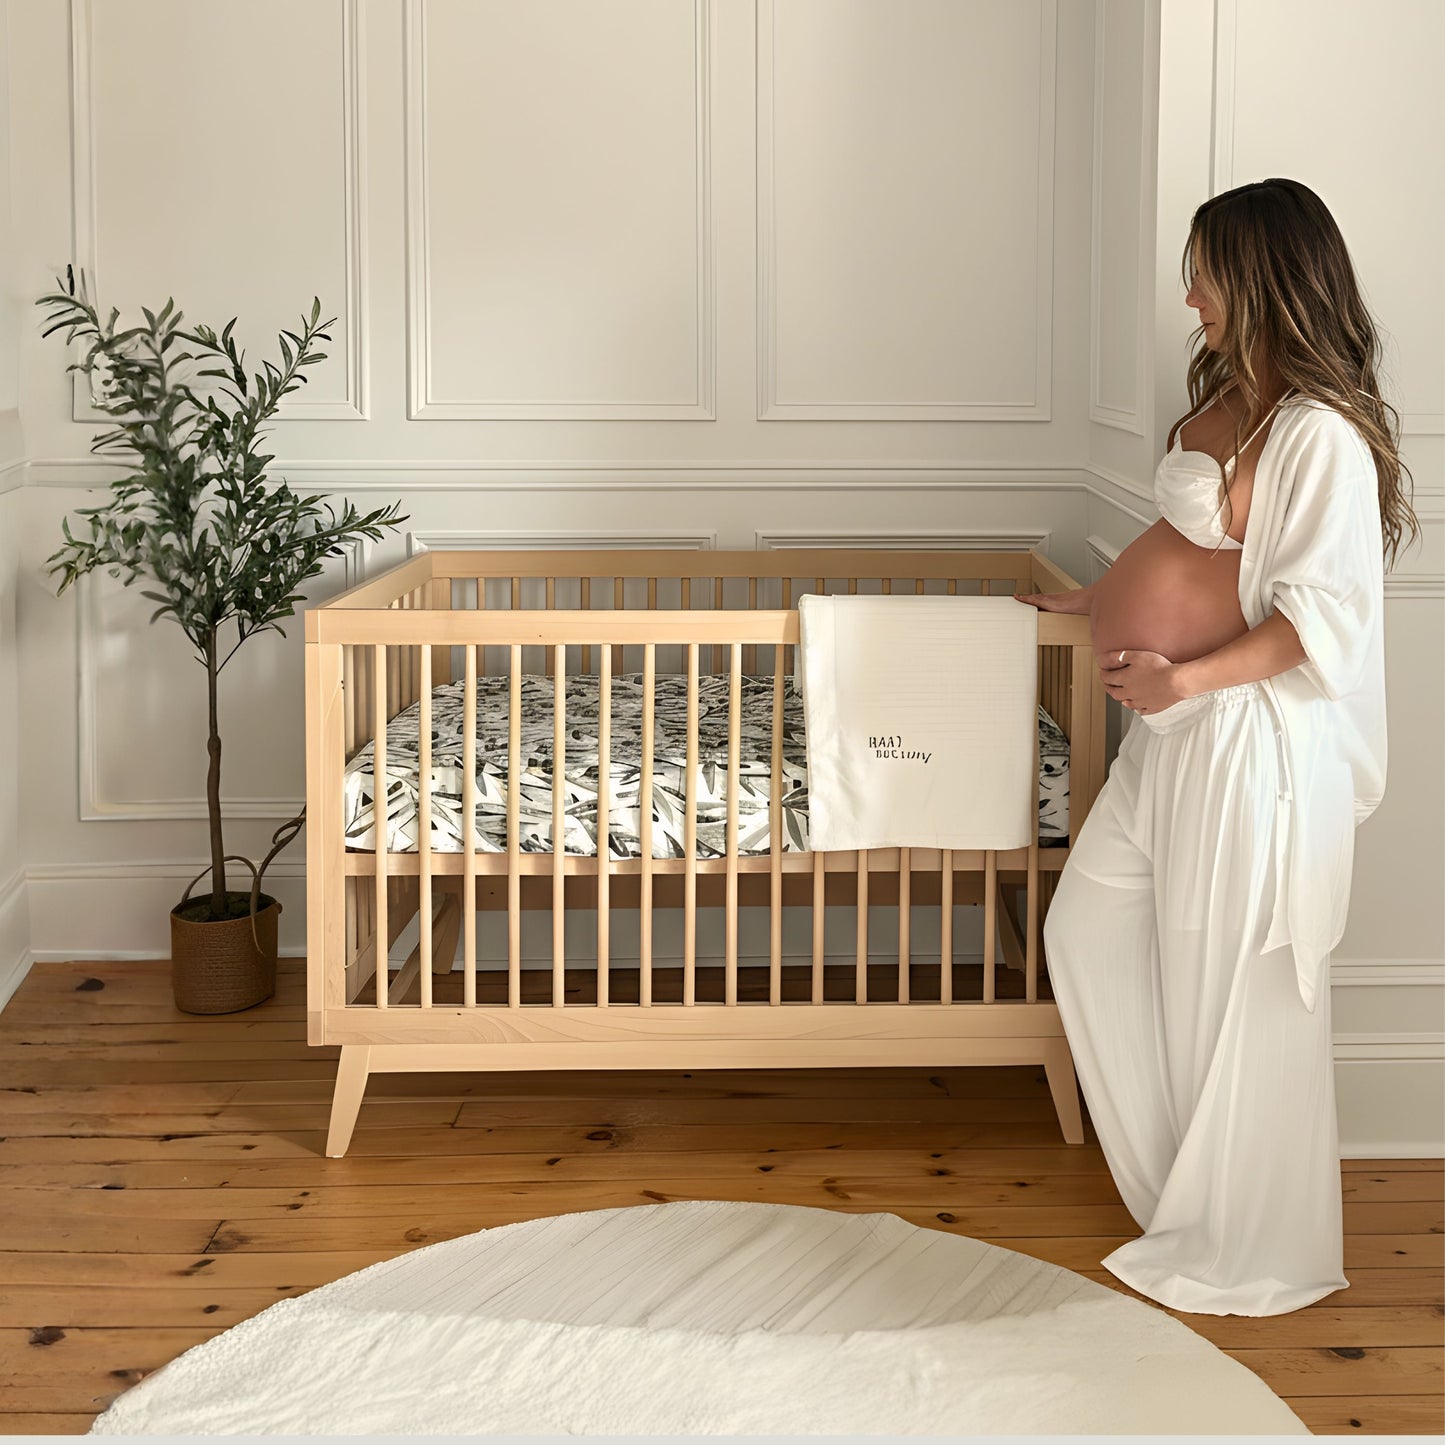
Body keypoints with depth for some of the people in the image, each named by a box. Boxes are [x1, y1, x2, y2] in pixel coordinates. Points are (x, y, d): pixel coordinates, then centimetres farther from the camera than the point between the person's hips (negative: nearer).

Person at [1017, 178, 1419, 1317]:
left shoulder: (1321, 433, -19)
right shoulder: (1233, 400, 10)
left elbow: (1322, 618, -22)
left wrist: (1187, 676, -26)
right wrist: (1099, 602, 28)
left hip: (1248, 739, -10)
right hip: (1173, 728, 10)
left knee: (1234, 991, 1)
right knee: (1089, 929, 17)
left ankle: (1247, 1253, 19)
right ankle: (1177, 1175, 32)